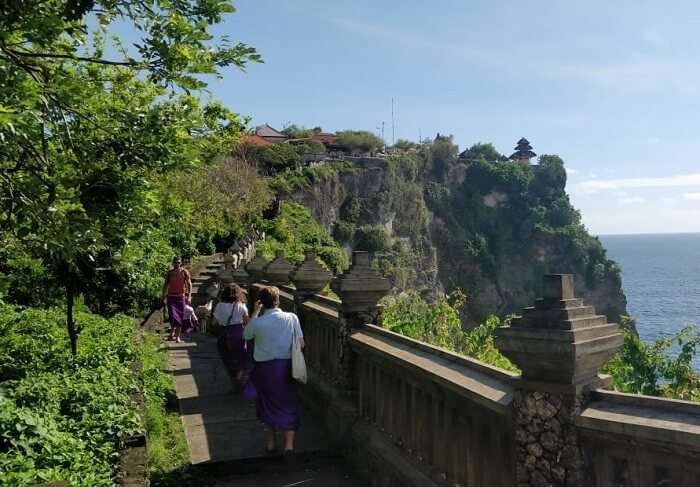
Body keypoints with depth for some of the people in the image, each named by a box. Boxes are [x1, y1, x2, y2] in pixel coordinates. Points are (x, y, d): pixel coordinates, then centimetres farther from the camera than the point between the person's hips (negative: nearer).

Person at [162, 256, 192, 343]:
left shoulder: (185, 272, 0)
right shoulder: (169, 273, 7)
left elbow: (189, 284, -1)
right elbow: (165, 285, 14)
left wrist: (189, 296, -10)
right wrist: (164, 297, 10)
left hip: (181, 297, -1)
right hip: (171, 297, 1)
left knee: (180, 317, 1)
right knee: (172, 315, -12)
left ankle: (177, 336, 11)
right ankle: (172, 332, 10)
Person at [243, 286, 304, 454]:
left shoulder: (257, 322, -12)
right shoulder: (291, 318, -11)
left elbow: (246, 335, 10)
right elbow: (301, 344, -8)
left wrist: (255, 312, 8)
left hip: (263, 368, 1)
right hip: (284, 366, 0)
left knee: (268, 404, 19)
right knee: (287, 406, 11)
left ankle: (271, 442, 32)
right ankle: (289, 445, 5)